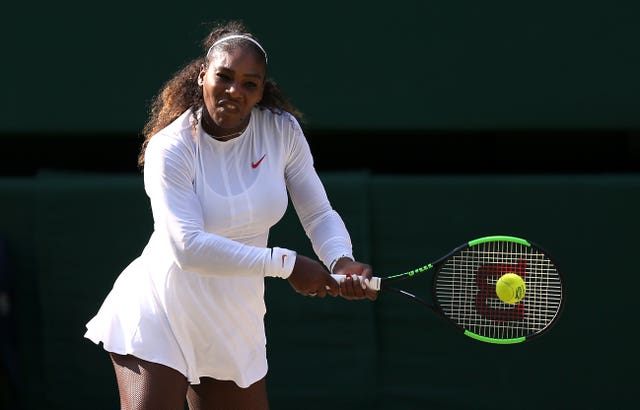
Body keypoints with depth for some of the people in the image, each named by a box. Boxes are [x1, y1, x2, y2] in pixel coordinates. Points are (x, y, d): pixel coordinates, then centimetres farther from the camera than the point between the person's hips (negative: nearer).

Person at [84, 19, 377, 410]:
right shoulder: (170, 148, -17)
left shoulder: (283, 131, -4)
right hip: (158, 322, -5)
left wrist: (342, 261, -23)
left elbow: (320, 215, 0)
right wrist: (286, 264, -27)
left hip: (236, 328, 5)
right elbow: (189, 246, -27)